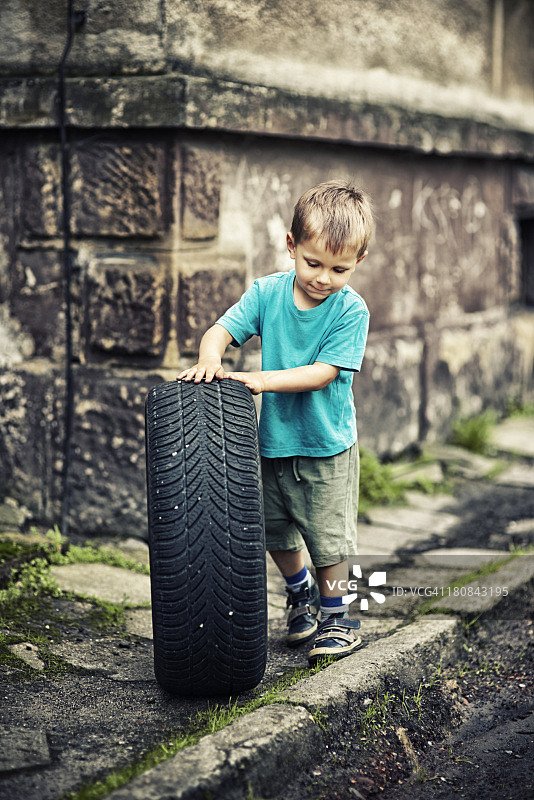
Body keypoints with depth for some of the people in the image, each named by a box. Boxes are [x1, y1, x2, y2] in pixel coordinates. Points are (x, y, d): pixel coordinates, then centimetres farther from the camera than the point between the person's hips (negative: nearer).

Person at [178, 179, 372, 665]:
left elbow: (323, 372, -22)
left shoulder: (351, 311, -15)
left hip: (327, 447, -4)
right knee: (275, 531, 17)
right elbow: (223, 330, -11)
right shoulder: (267, 293, -6)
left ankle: (336, 615, 24)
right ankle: (301, 593, 42)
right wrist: (210, 358, -33)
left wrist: (263, 379, -31)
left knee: (328, 537, 3)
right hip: (272, 439, 4)